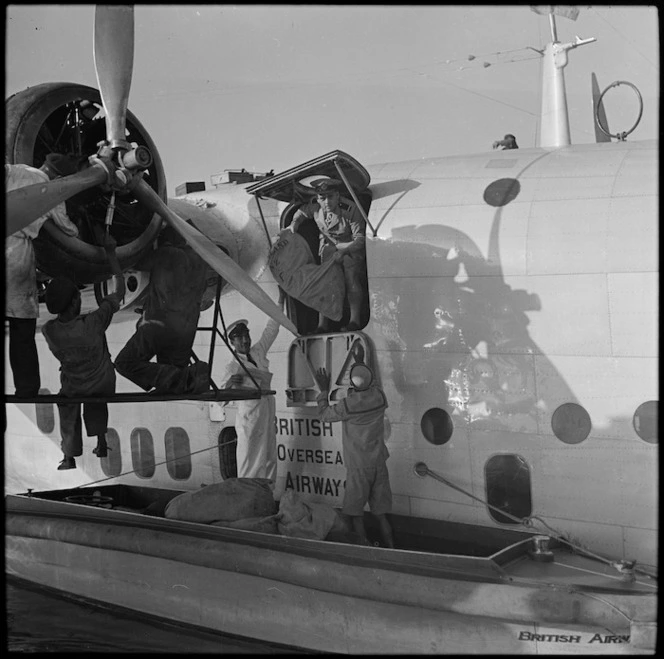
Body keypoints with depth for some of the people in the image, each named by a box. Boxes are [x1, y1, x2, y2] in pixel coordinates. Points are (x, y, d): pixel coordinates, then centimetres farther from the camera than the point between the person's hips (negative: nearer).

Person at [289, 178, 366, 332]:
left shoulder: (350, 210, -32)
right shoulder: (315, 207, -18)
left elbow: (360, 239, -29)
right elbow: (302, 212, 9)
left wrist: (343, 252, -44)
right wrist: (295, 222, -13)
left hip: (350, 247, -4)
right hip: (329, 247, 4)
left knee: (351, 279, -21)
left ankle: (355, 320, -15)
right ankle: (323, 324, -5)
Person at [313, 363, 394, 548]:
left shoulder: (348, 405, -18)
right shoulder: (379, 396, -5)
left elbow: (324, 415, 0)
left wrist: (324, 390, 12)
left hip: (358, 467, -5)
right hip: (379, 463, 5)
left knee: (356, 515, 5)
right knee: (381, 515, 12)